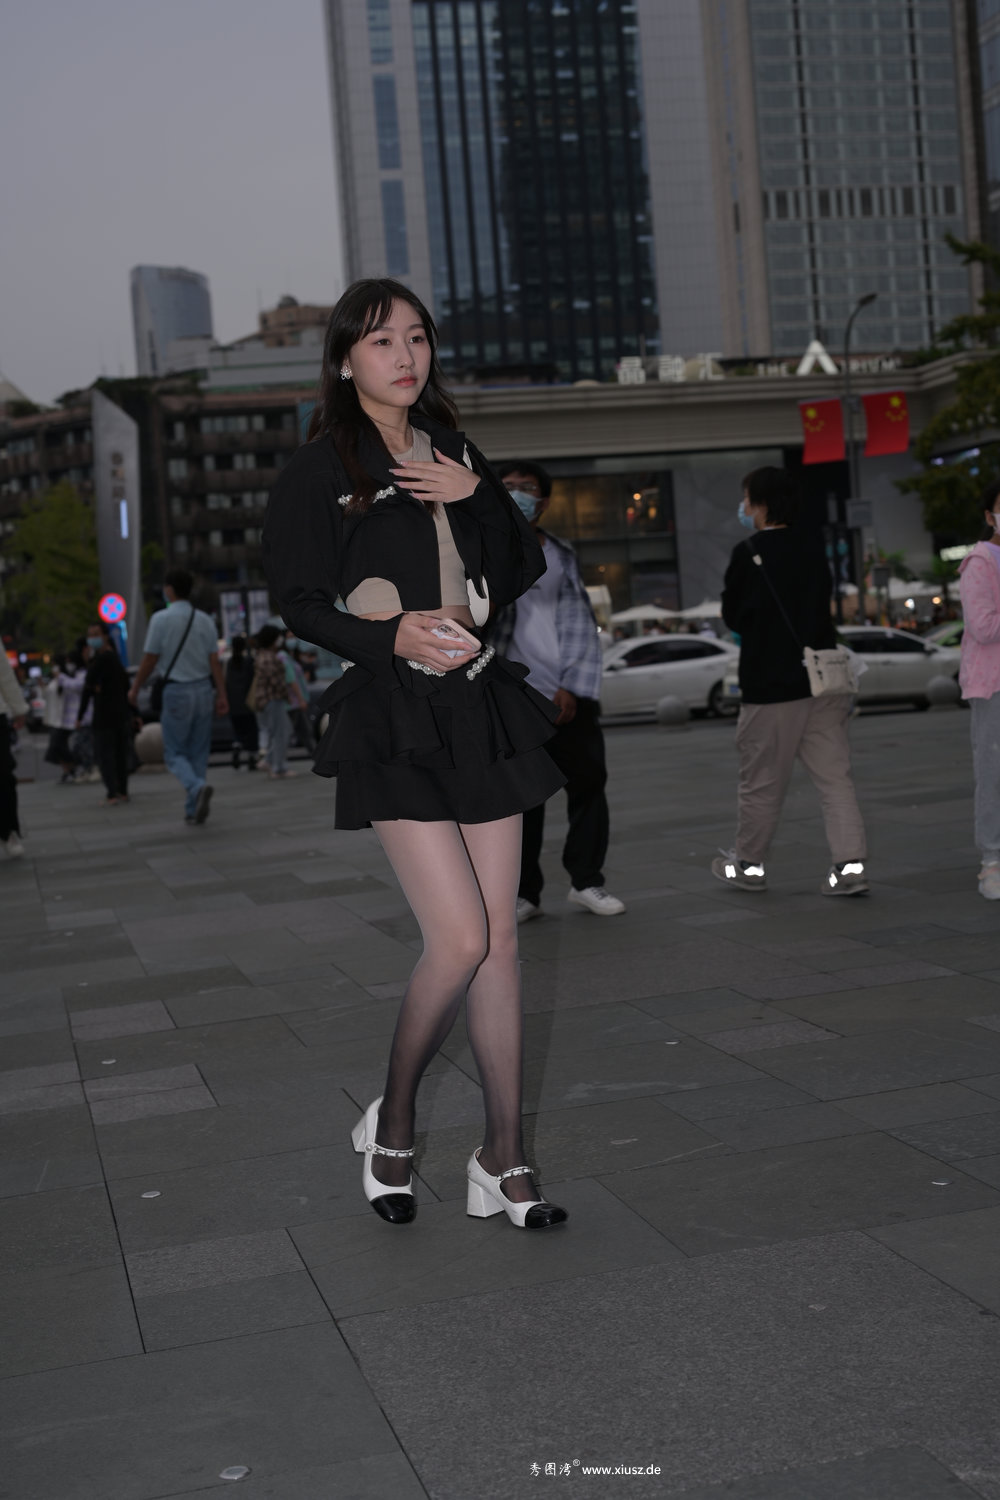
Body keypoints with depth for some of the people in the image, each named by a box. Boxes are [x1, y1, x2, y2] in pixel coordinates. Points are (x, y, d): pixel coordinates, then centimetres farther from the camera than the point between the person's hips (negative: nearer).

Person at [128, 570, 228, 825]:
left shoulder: (161, 619, -9)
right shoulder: (204, 620, 2)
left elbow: (149, 660, -5)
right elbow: (214, 661, -1)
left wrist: (135, 689, 8)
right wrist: (222, 695, 0)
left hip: (177, 691, -4)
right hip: (203, 689, 4)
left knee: (175, 753, 5)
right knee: (199, 752, 11)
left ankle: (197, 787, -23)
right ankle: (193, 809, 11)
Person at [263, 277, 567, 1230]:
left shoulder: (454, 456, 16)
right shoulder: (321, 470, -1)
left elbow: (522, 575, 10)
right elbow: (295, 601, -5)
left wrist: (475, 497, -5)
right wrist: (390, 636, -19)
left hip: (480, 704, 6)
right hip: (393, 715, -6)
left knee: (499, 936, 3)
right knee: (460, 938, -13)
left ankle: (502, 1160, 12)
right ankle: (391, 1123, 12)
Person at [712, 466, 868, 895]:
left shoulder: (748, 554, -11)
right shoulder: (814, 545, 5)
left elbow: (732, 616, -2)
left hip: (770, 686, -5)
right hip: (824, 682, 5)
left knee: (761, 783, 8)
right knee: (835, 777, 3)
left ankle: (748, 865, 22)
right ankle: (850, 865, -4)